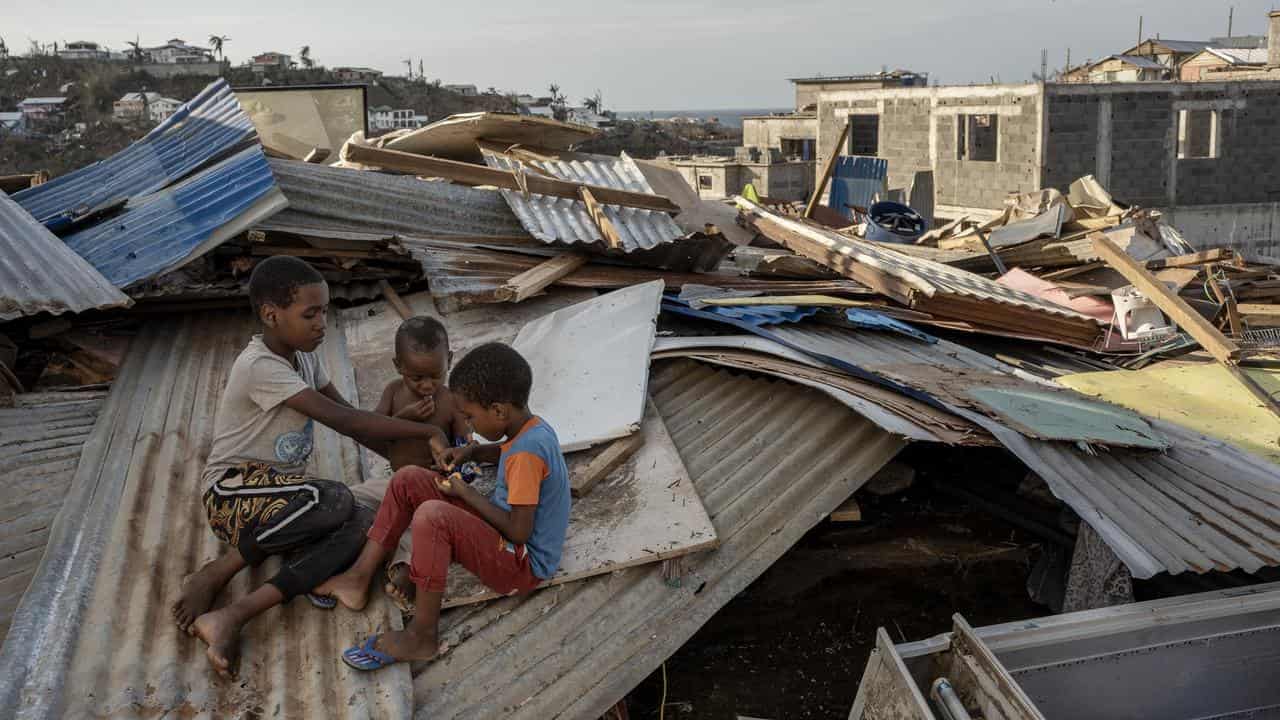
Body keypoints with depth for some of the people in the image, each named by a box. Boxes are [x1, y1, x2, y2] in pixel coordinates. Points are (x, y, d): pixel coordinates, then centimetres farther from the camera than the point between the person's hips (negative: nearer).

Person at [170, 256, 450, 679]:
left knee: (364, 524, -22)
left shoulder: (303, 353, 8)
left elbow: (352, 420, 9)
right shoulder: (260, 367, -20)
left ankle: (233, 616, -27)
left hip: (279, 490, 8)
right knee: (336, 500, -35)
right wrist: (427, 432, -21)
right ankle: (216, 574, -15)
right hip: (235, 489, -8)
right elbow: (345, 422, -25)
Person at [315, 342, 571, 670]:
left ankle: (423, 636, -21)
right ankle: (359, 578, 3)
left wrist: (467, 493, -14)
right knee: (407, 479, 4)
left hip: (522, 565, -10)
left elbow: (519, 532, -26)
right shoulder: (530, 426, 0)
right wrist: (471, 452, 7)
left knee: (433, 515, -35)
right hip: (500, 533, 10)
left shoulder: (528, 453, -27)